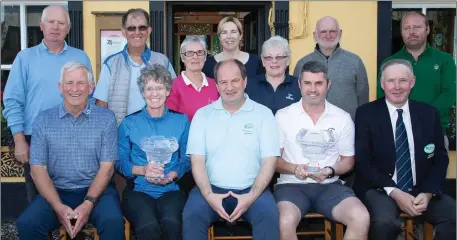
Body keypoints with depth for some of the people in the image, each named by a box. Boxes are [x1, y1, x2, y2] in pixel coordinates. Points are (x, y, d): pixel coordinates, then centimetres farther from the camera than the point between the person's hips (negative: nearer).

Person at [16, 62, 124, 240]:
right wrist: (58, 207, -15)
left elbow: (107, 167, -2)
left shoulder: (106, 118, 0)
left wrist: (88, 204, -16)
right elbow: (38, 169, 0)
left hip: (96, 190, -1)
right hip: (57, 191, 2)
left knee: (113, 221, -30)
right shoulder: (43, 120, 3)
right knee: (26, 224, -24)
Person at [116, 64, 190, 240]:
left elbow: (186, 159, 8)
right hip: (138, 190, 0)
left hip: (171, 190, 1)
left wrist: (171, 175, -12)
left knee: (171, 223, -34)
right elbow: (120, 162, 6)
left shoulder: (181, 121, 11)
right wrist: (142, 170, -13)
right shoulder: (129, 123, 9)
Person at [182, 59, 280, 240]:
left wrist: (251, 196, -14)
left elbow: (269, 161, -1)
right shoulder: (203, 114, 8)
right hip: (212, 188, 1)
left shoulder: (263, 113, 5)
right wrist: (208, 195, -14)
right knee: (191, 216, -27)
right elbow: (197, 160, 2)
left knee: (269, 216, -29)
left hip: (251, 189, 0)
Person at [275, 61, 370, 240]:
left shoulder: (343, 118, 6)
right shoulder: (283, 116, 2)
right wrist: (294, 168, -16)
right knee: (286, 222, -33)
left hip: (330, 185, 2)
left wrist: (330, 171, -9)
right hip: (292, 184, -2)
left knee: (361, 218, -26)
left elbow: (348, 160, 13)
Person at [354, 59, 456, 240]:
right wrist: (394, 192, -17)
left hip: (421, 190, 3)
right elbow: (362, 161, -6)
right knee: (385, 222, -33)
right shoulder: (366, 113, -2)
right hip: (380, 189, -3)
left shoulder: (429, 113, 8)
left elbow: (440, 158, 8)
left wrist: (428, 192, -9)